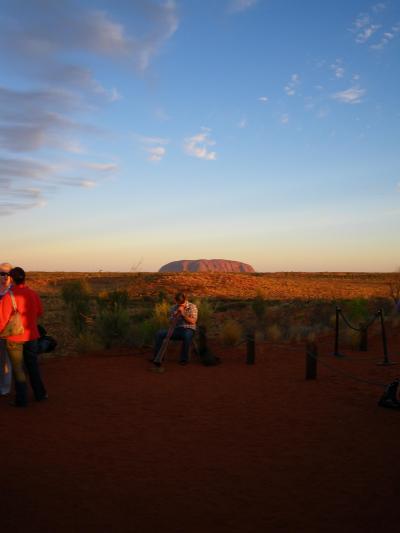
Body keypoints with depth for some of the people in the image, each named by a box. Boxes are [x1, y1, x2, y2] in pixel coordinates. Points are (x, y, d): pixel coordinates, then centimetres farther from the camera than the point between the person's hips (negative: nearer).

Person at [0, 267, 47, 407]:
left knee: (18, 368, 7)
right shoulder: (33, 294, -3)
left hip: (14, 337, -4)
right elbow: (39, 312, 11)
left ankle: (21, 399, 12)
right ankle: (40, 393, 29)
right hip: (31, 335, 5)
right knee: (33, 365, 19)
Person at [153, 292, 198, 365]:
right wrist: (175, 315, -10)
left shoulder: (192, 307, -1)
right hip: (177, 329, 4)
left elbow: (193, 321, -9)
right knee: (159, 333, -17)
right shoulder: (174, 308, 10)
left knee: (187, 335, -41)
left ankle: (184, 359, -25)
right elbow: (171, 322, 9)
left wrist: (183, 314, -15)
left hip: (188, 330, -4)